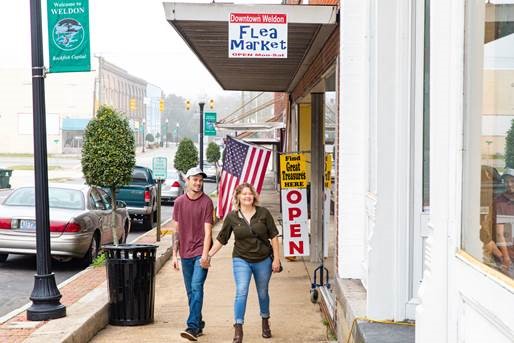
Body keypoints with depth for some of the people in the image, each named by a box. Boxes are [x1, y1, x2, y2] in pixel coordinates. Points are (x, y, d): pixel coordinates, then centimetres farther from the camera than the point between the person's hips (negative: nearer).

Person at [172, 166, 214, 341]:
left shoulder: (207, 202, -5)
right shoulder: (179, 202, 7)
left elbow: (207, 230, -9)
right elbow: (177, 230, 10)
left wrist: (205, 254, -18)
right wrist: (174, 254, 7)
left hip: (200, 252, -4)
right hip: (185, 253, 5)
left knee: (196, 287, -15)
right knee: (190, 292, 11)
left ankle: (193, 327, -17)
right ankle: (198, 324, 23)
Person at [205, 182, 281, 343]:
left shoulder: (263, 213, -5)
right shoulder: (232, 217, -4)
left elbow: (274, 236, -2)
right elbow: (221, 239, 2)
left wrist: (276, 258, -4)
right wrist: (209, 255, -3)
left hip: (263, 260, 1)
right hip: (241, 260, -1)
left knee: (263, 293, 15)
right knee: (241, 293, -13)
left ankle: (265, 322, 38)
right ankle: (238, 329, -8)